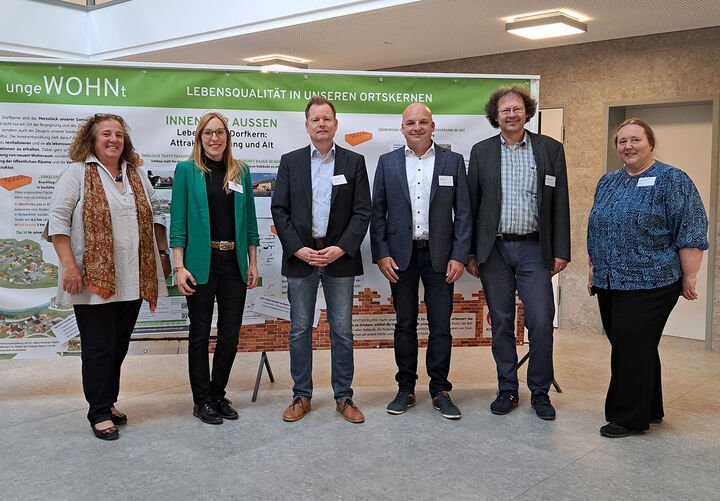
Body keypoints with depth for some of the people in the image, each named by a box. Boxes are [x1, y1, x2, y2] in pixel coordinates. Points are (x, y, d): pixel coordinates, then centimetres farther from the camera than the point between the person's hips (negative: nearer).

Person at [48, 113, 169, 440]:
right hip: (94, 279, -5)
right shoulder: (77, 173, -2)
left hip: (132, 280, 5)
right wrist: (68, 265, -15)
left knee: (119, 345, 12)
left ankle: (109, 401, 25)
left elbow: (155, 212, 21)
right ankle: (99, 413, 8)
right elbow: (58, 220, -7)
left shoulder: (135, 174, 13)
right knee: (99, 347, -2)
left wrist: (163, 251, 13)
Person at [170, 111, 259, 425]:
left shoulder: (240, 172, 10)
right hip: (201, 263, -3)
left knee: (231, 334, 7)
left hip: (234, 262, 4)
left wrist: (252, 263, 7)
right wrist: (179, 266, -11)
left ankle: (218, 395, 24)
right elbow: (178, 221, -4)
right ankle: (202, 401, 18)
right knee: (200, 333, 6)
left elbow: (249, 220, 11)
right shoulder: (187, 170, 0)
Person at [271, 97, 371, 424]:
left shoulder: (354, 162, 5)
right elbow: (279, 210, 2)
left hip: (339, 257, 0)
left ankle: (344, 396, 17)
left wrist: (341, 248, -12)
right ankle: (301, 396, 20)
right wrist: (298, 249, -9)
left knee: (342, 330, 5)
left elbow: (362, 212, 0)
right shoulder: (290, 161, 7)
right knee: (300, 329, 7)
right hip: (300, 256, 1)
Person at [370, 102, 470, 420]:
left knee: (441, 326, 3)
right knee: (405, 324, 8)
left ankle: (440, 390, 16)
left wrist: (459, 256, -6)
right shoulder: (387, 162, 6)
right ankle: (405, 389, 20)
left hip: (439, 254, 0)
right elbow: (377, 212, 4)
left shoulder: (453, 161, 4)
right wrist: (381, 254, -5)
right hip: (401, 255, 1)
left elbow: (463, 212, 2)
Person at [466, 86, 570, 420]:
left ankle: (540, 392, 14)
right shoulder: (481, 152, 7)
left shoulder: (550, 149, 5)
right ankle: (507, 389, 21)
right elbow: (471, 204, 7)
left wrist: (561, 251, -2)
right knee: (501, 322, 8)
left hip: (533, 248, -1)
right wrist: (470, 252, 2)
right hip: (494, 249, 1)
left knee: (541, 322, -3)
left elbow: (560, 203, 4)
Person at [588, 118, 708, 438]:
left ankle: (628, 418, 6)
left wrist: (689, 277, -12)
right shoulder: (607, 182, 15)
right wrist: (594, 271, 19)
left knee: (632, 348, -6)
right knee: (637, 349, 12)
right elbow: (596, 231, 21)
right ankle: (649, 411, 25)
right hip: (610, 282, 6)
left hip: (649, 284, -6)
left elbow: (691, 232, -9)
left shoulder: (671, 180, -5)